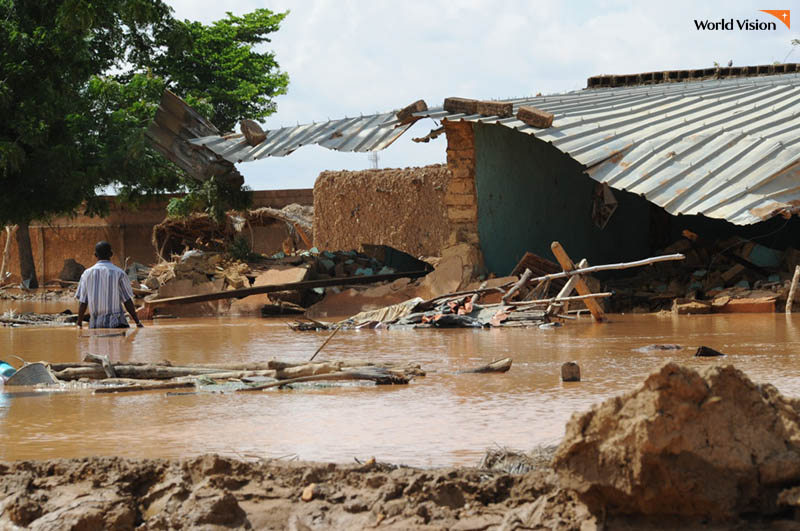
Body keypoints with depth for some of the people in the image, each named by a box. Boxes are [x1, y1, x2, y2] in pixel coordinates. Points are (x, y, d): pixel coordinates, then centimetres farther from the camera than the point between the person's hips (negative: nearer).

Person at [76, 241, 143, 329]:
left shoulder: (87, 274, 4)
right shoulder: (119, 273, -2)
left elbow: (82, 303, 4)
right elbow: (127, 301, -1)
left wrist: (79, 324, 14)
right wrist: (137, 322, 8)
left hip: (95, 324, 3)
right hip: (116, 323, -3)